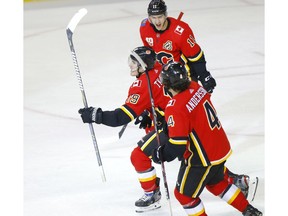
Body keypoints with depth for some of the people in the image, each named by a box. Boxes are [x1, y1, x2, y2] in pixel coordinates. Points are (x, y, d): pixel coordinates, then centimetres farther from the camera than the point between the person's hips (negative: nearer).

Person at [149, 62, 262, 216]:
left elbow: (177, 145, -27)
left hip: (203, 159, -8)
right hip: (221, 149, 8)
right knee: (215, 182, 32)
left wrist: (161, 155, -9)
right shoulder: (195, 88, -3)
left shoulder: (175, 108, -27)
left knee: (184, 194, 11)